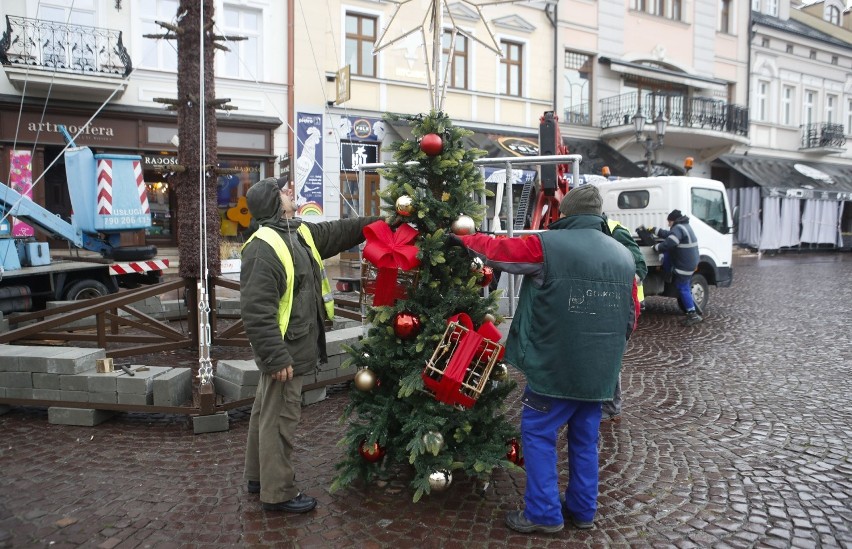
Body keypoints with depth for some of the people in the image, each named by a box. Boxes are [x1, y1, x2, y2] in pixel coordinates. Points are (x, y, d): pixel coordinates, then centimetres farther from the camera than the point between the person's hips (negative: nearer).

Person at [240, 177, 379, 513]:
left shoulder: (302, 233, 8)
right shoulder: (263, 247, -21)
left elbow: (341, 232, 23)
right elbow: (256, 309, -25)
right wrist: (276, 357, -26)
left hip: (296, 347, 10)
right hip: (284, 351, -10)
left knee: (267, 413, 21)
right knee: (281, 419, 1)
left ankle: (258, 477, 36)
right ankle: (277, 493, 15)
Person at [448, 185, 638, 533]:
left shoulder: (547, 245, -12)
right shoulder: (623, 256, 8)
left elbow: (499, 250, 1)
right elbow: (631, 317, 14)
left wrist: (464, 240, 18)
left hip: (555, 366, -6)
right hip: (599, 371, 6)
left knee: (538, 435, 8)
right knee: (585, 440, 17)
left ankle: (544, 514, 13)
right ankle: (582, 511, 29)